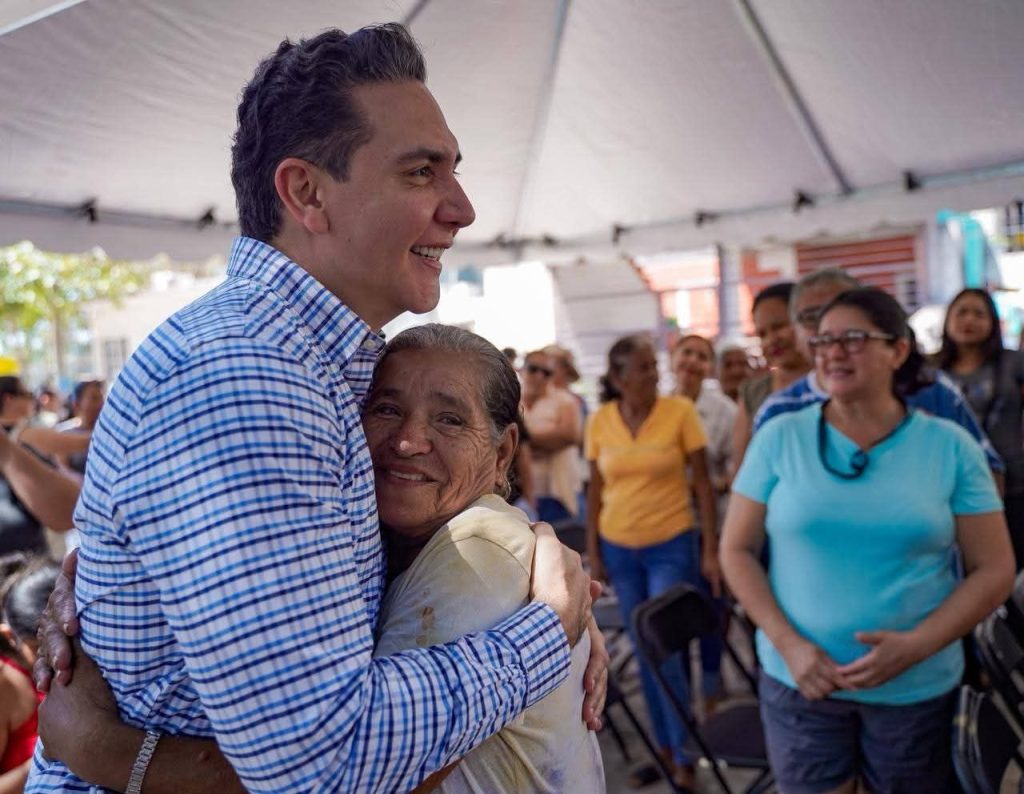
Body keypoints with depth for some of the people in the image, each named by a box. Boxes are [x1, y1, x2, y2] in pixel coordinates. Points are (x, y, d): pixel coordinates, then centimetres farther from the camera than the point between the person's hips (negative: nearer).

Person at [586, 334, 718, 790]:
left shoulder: (680, 411, -9)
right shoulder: (599, 421, -2)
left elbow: (702, 483, -5)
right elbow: (595, 490, 5)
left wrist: (711, 549, -7)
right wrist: (593, 553, 4)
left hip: (671, 546, -3)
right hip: (619, 549, 3)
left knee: (666, 652, -3)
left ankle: (683, 756, 16)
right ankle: (664, 746, 30)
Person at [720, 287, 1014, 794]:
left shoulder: (951, 447, -4)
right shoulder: (779, 437, -4)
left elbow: (993, 571, -2)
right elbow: (736, 550, -2)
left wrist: (917, 645, -16)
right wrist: (788, 644, -13)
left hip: (919, 688, 1)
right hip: (800, 679, 0)